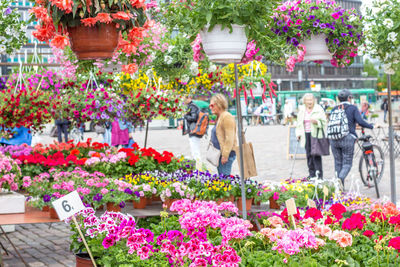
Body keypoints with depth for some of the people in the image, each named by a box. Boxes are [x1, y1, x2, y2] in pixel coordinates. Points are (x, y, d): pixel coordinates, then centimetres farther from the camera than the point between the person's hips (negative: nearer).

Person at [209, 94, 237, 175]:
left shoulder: (227, 117, -14)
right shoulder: (219, 117, 17)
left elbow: (229, 139, -20)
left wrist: (225, 156, -22)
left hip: (226, 154, -10)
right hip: (220, 153, 10)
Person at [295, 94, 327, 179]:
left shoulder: (319, 109, -2)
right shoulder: (301, 110, 13)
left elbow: (323, 122, -3)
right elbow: (299, 123, 19)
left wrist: (316, 121, -22)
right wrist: (298, 133, 9)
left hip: (316, 134, -5)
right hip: (306, 135, 5)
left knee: (316, 154, -10)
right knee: (309, 154, 6)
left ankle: (319, 173, -7)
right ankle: (312, 173, 14)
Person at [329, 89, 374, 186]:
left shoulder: (334, 109, 14)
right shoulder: (353, 108, 2)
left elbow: (330, 125, 12)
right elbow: (360, 122, -9)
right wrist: (371, 126, 4)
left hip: (334, 139, 4)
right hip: (347, 138, -4)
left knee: (338, 163, 11)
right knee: (347, 163, 1)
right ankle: (341, 179, -26)